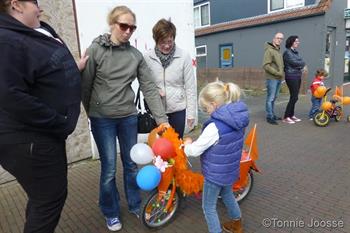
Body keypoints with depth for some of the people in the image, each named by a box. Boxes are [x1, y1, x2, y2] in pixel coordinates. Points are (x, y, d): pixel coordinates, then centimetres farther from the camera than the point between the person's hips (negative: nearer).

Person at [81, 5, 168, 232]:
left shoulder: (136, 55, 1)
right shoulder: (96, 50, -8)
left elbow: (150, 88, -3)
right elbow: (85, 85, -3)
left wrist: (162, 118, -9)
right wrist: (91, 114, 5)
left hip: (129, 117, 3)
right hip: (102, 119, -3)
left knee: (131, 164, 14)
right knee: (109, 169, 3)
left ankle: (135, 205, 36)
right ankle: (111, 213, 27)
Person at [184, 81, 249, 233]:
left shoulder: (215, 127, -31)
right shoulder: (238, 120, -5)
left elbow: (195, 151, -26)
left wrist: (187, 144, -4)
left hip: (215, 174, -9)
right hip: (231, 169, 9)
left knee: (209, 208, 12)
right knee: (227, 195, 33)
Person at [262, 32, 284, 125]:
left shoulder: (278, 50, 15)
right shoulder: (269, 50, -10)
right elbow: (265, 65, -18)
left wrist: (282, 72, 8)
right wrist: (277, 73, -17)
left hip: (278, 78, 8)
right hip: (272, 78, -8)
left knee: (274, 98, 15)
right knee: (270, 98, -3)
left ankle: (272, 114, 25)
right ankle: (269, 117, 4)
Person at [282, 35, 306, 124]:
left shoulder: (296, 52, 19)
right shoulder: (287, 52, -7)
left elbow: (302, 62, 16)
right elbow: (294, 62, -15)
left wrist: (299, 64, -5)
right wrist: (301, 63, 2)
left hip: (298, 76, 8)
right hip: (291, 76, -8)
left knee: (294, 97, 9)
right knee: (294, 97, -10)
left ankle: (291, 115, 18)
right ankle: (286, 117, -4)